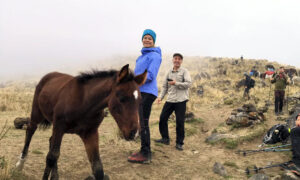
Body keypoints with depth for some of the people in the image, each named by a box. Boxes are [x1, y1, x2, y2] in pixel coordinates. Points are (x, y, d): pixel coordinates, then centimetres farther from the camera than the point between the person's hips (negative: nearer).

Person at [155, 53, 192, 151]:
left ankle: (179, 143, 8)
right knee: (162, 118, 5)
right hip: (170, 100, 5)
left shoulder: (184, 71, 0)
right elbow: (165, 86, 17)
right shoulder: (169, 72, 14)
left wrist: (176, 83, -16)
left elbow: (188, 84, -11)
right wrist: (160, 96, 5)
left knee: (180, 122, -3)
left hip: (181, 100, -5)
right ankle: (165, 138, 21)